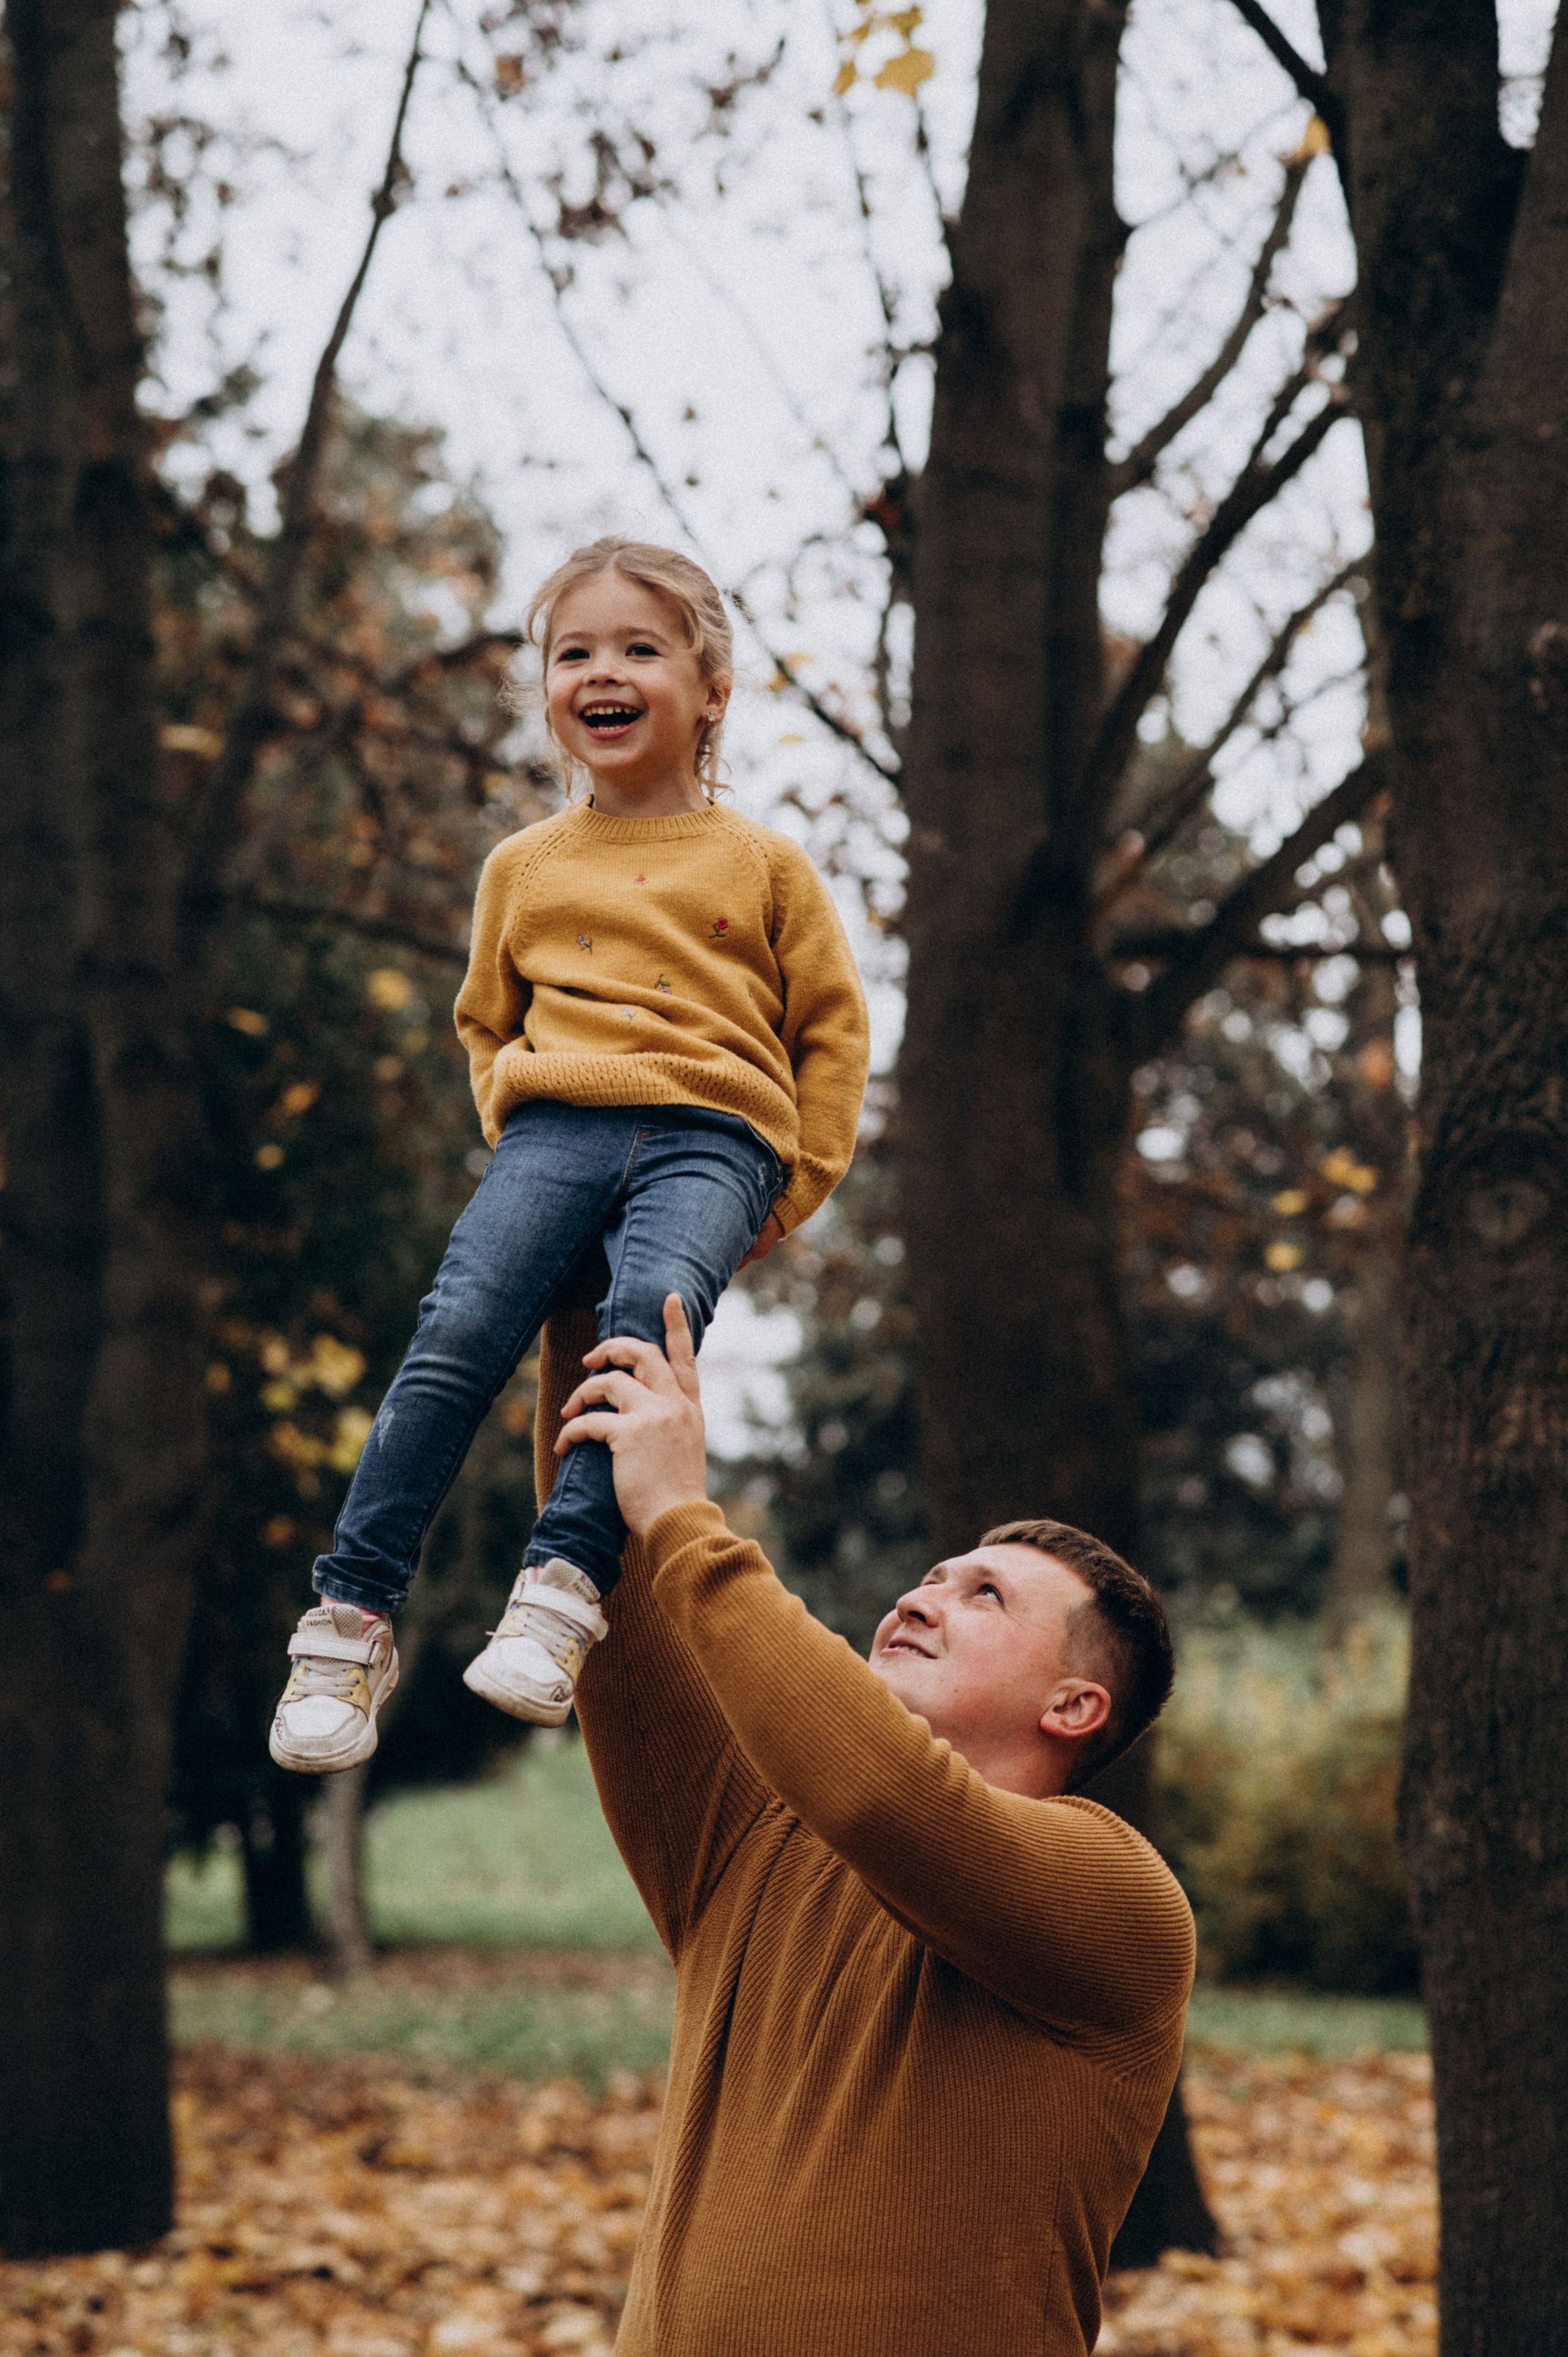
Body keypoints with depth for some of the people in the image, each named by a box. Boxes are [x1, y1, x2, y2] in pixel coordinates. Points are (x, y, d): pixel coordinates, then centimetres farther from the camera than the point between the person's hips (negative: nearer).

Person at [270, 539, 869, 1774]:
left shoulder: (763, 864, 13)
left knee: (653, 1307, -35)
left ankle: (565, 1584, -40)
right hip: (553, 1126, 2)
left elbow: (832, 1028, 15)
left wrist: (794, 1188, 6)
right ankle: (353, 1616, -21)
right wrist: (512, 1112, 14)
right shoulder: (524, 865, 21)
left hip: (711, 1136, -2)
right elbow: (485, 1018, 33)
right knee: (458, 1333, -22)